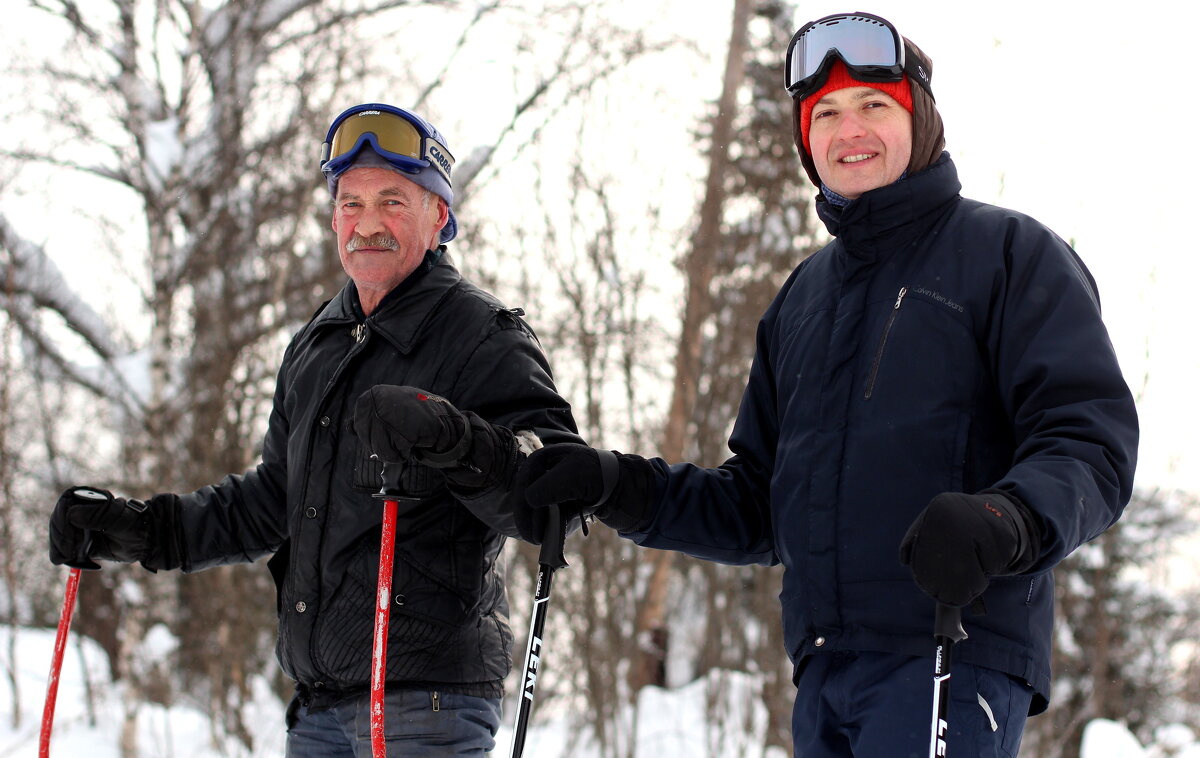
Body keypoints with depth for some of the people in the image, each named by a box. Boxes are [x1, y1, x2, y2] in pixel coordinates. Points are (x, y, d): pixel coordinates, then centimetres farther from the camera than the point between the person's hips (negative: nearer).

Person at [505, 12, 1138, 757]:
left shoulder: (1008, 250, 4)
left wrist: (1004, 521, -28)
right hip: (825, 680, 7)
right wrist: (617, 487, 9)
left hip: (954, 663, -7)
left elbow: (1091, 435, -7)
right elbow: (760, 508, 25)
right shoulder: (803, 297, 25)